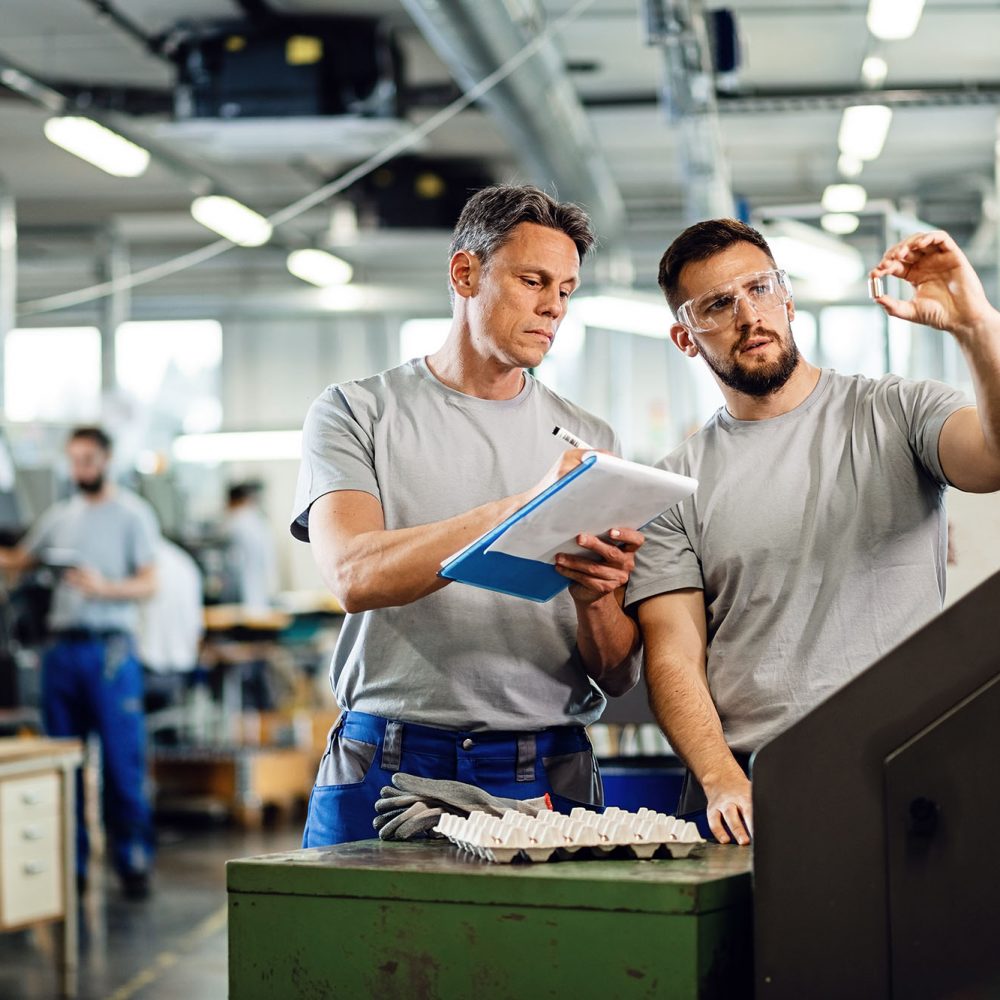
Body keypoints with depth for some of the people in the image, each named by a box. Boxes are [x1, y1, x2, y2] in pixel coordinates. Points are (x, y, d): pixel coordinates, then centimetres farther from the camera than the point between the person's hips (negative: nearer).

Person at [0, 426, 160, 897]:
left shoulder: (133, 514, 1)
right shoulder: (59, 516, 16)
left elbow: (148, 583, -6)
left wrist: (104, 588, -22)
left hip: (109, 649, -5)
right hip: (61, 647, 5)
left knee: (123, 762, -5)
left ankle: (134, 863, 1)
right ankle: (70, 863, 13)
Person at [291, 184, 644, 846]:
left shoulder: (589, 443, 12)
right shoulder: (357, 413, 4)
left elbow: (618, 677, 8)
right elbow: (355, 576, -16)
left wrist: (594, 600, -15)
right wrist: (526, 507, -25)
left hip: (546, 778, 2)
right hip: (385, 767, -2)